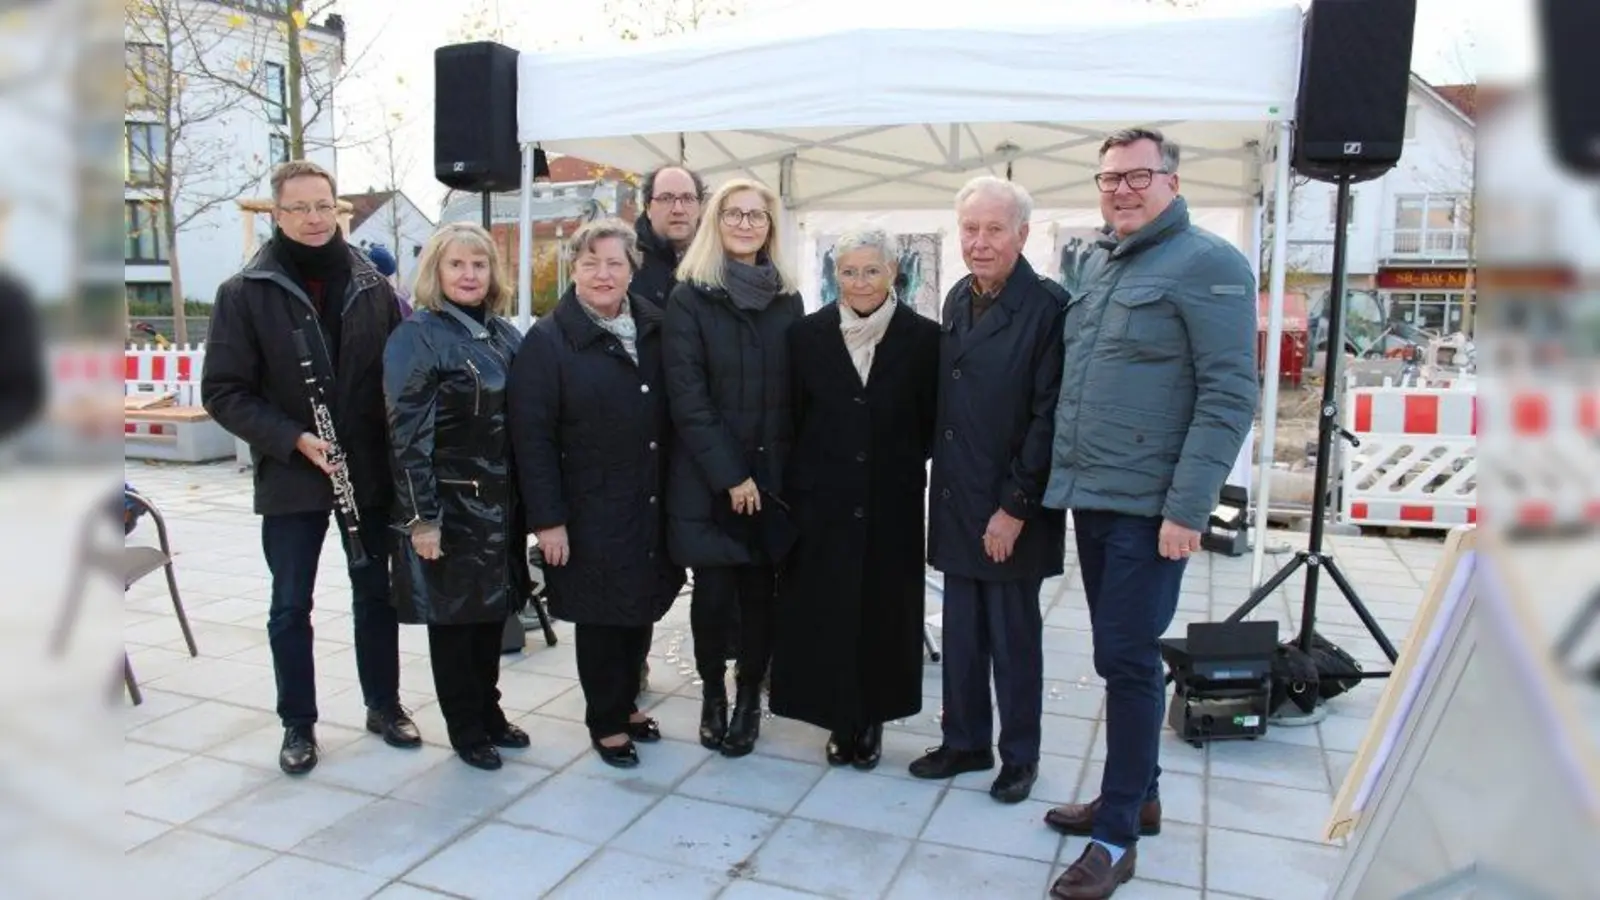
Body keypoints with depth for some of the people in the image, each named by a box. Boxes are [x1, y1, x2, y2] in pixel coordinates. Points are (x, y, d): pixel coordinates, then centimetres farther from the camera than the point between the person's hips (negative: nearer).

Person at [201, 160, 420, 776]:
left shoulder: (372, 285, 1)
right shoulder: (245, 293, -5)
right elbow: (223, 391, -6)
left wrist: (399, 447, -4)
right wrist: (293, 439, -18)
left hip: (371, 472, 2)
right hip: (289, 477, -1)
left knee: (376, 593, 13)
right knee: (291, 605, 9)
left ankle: (384, 705, 30)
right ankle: (298, 724, 25)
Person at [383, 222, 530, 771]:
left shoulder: (506, 335, 9)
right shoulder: (416, 337, -10)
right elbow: (408, 435, -15)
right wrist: (420, 518, -19)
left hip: (501, 502, 6)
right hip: (450, 505, -6)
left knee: (493, 609, 16)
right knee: (453, 616, 7)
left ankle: (489, 713, 33)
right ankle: (466, 730, 23)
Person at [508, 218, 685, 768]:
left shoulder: (655, 330, 5)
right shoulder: (548, 340, -8)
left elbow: (672, 416, 8)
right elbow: (532, 438, -11)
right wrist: (548, 519, -15)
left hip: (651, 506, 5)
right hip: (592, 511, -4)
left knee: (641, 609, 15)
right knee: (600, 616, 8)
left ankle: (626, 702, 37)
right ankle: (606, 722, 27)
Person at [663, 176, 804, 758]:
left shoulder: (788, 301, 9)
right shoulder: (689, 298, -2)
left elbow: (797, 394, 7)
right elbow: (687, 396, -9)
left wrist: (790, 471, -2)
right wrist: (729, 475, -14)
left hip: (772, 476, 3)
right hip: (707, 479, -2)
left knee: (760, 591, 6)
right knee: (714, 592, 2)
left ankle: (749, 698, 25)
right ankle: (713, 694, 26)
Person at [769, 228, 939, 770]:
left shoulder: (923, 338, -4)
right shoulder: (807, 335, 1)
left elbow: (935, 420, 2)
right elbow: (792, 416, 4)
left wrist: (902, 463, 0)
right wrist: (798, 480, 2)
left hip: (892, 504, -1)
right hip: (822, 501, 1)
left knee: (884, 613, 9)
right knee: (823, 614, 6)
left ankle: (871, 721, 27)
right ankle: (840, 721, 23)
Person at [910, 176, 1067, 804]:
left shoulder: (1047, 307, -12)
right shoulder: (957, 300, 10)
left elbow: (1049, 416, -15)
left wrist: (1015, 506, -16)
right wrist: (944, 483, 9)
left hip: (1011, 512, -6)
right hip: (956, 502, 6)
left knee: (1014, 636, 7)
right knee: (961, 632, 14)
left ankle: (1019, 756, 25)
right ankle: (964, 742, 29)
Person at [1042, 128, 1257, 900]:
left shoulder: (1207, 264, -8)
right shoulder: (1098, 264, 15)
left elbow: (1229, 394, -14)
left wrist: (1188, 508, -20)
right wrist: (1064, 474, 13)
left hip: (1149, 505, -7)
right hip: (1088, 496, 7)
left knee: (1128, 659, -3)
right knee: (1117, 655, 15)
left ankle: (1116, 836, 10)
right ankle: (1137, 793, 31)